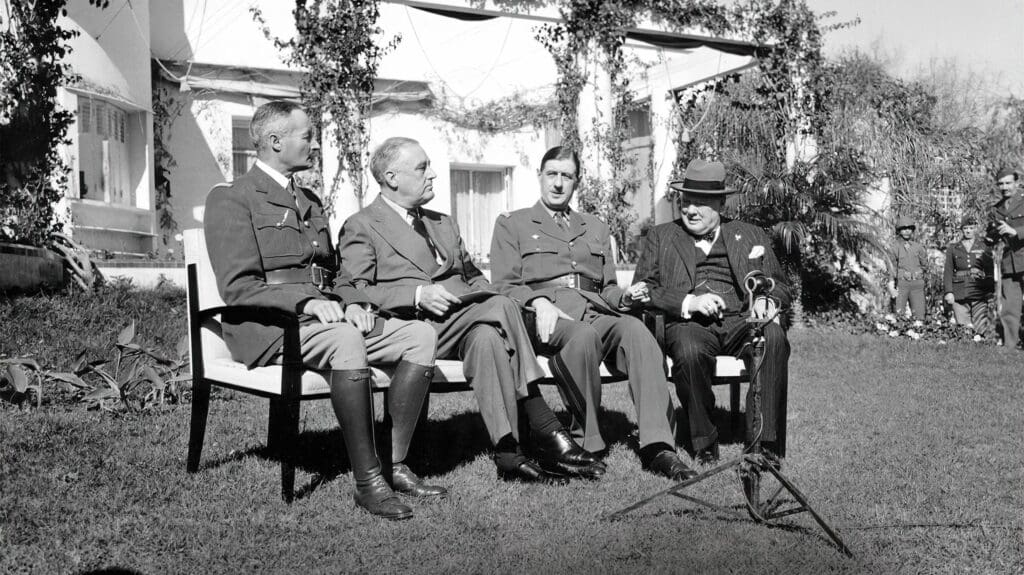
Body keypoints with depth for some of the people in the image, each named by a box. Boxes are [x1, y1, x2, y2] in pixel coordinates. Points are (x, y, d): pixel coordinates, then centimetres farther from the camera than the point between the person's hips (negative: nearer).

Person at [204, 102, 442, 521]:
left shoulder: (310, 202, 25)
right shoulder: (231, 199, -1)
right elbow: (238, 287, -12)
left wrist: (353, 302, 3)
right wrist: (307, 301, -24)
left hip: (326, 315, 8)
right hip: (267, 328, -8)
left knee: (421, 334, -12)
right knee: (345, 340, -38)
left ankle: (398, 465, -12)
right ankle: (367, 482, -32)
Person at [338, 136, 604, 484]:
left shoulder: (443, 224, 30)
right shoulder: (361, 228, 7)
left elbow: (471, 275, 29)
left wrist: (488, 296, 5)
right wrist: (418, 295, -18)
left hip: (464, 318, 6)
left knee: (487, 336, -32)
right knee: (502, 308, -30)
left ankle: (509, 452, -36)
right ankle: (544, 430, -29)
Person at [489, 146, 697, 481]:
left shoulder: (596, 230, 31)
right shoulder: (511, 225, 18)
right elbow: (504, 286, 6)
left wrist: (623, 297, 3)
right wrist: (539, 302, -15)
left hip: (596, 313, 4)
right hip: (546, 319, -3)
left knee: (637, 331, -32)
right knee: (584, 336, -40)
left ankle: (657, 447, -41)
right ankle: (586, 443, -27)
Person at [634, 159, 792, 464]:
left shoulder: (751, 236, 23)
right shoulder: (660, 237, 19)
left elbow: (782, 287, 19)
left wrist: (766, 301, -7)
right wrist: (688, 302, -10)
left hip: (741, 321, 1)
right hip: (688, 324, -1)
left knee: (773, 338, -33)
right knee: (690, 350, -37)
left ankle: (765, 443, -30)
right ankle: (704, 444, -19)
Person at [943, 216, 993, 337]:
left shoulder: (983, 246, 11)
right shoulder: (953, 248, 11)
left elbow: (990, 269, 8)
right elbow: (948, 271, 7)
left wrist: (990, 291, -2)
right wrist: (948, 292, -5)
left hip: (979, 291, 0)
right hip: (959, 293, 0)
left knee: (981, 327, -10)